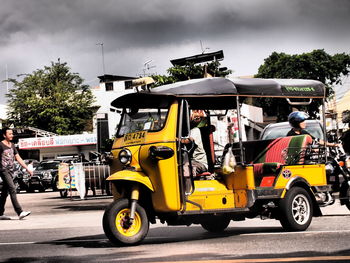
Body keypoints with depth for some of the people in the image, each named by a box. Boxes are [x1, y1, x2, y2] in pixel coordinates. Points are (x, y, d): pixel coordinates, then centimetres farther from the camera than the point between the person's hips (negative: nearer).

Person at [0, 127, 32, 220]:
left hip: (10, 171, 8)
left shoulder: (12, 146, 16)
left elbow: (18, 158, 16)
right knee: (12, 189, -17)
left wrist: (27, 169, 11)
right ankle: (20, 212, -24)